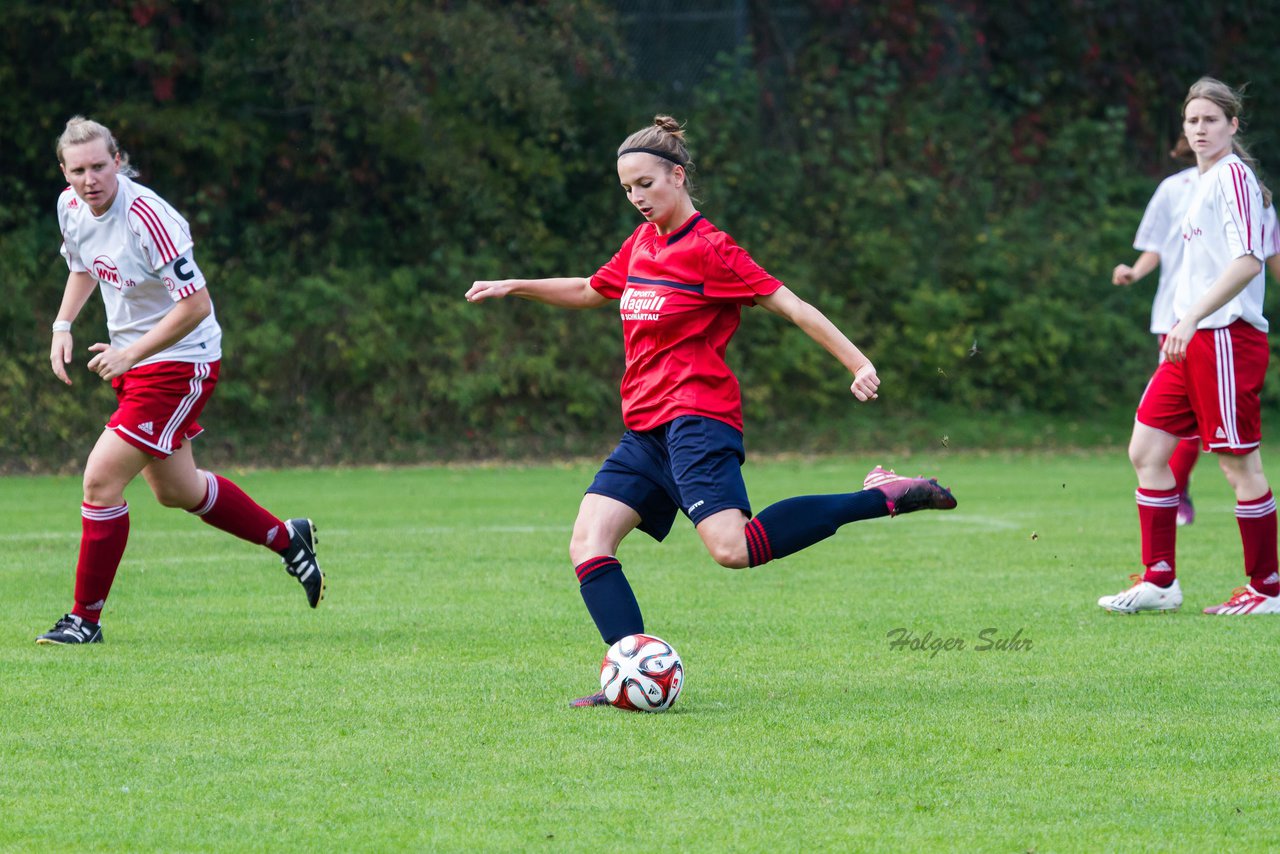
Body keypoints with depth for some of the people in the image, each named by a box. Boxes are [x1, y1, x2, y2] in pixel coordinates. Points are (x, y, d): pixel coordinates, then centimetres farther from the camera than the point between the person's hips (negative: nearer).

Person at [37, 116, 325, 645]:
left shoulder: (148, 219, -28)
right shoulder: (71, 206, -3)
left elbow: (196, 305, -27)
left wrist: (129, 355, -28)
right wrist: (63, 326, 5)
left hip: (180, 363, -9)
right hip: (131, 359, 9)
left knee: (101, 478, -14)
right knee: (175, 490, 21)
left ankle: (85, 619, -3)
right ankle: (288, 538, 41)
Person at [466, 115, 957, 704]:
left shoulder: (709, 250, -8)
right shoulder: (642, 243, 16)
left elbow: (791, 307, -10)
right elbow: (589, 292, 35)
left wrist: (857, 363, -18)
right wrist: (515, 287, 26)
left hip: (696, 419, -8)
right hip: (644, 430, 8)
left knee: (732, 549, -27)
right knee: (587, 545, -8)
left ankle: (881, 499, -16)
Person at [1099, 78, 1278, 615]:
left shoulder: (1234, 175, -11)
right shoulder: (1206, 182, 18)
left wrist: (1192, 317, -26)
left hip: (1227, 337, -10)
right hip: (1194, 339, 10)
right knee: (1146, 451, 6)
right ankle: (1159, 581, 10)